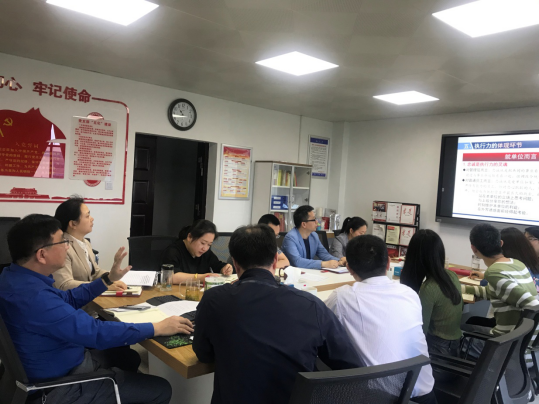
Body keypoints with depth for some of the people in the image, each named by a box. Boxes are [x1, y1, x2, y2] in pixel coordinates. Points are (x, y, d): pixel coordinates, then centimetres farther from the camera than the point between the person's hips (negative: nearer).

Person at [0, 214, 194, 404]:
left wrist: (109, 279, 9)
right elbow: (96, 332, -33)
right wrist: (158, 328, -24)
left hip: (61, 361, 10)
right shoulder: (33, 296, -34)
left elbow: (67, 300, 13)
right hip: (61, 385, -10)